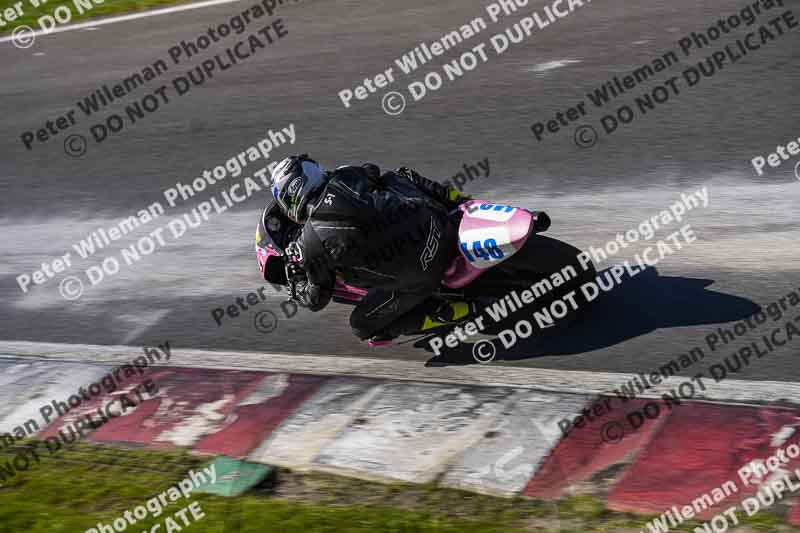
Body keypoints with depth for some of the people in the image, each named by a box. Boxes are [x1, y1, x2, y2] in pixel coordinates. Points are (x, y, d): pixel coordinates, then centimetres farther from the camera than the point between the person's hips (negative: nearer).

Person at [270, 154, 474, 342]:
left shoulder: (311, 243, -5)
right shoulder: (348, 175, 7)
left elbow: (317, 299, 10)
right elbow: (402, 175, 24)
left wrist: (293, 284, 29)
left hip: (417, 277, -6)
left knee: (363, 327, 15)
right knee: (397, 176, 31)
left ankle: (446, 312, 1)